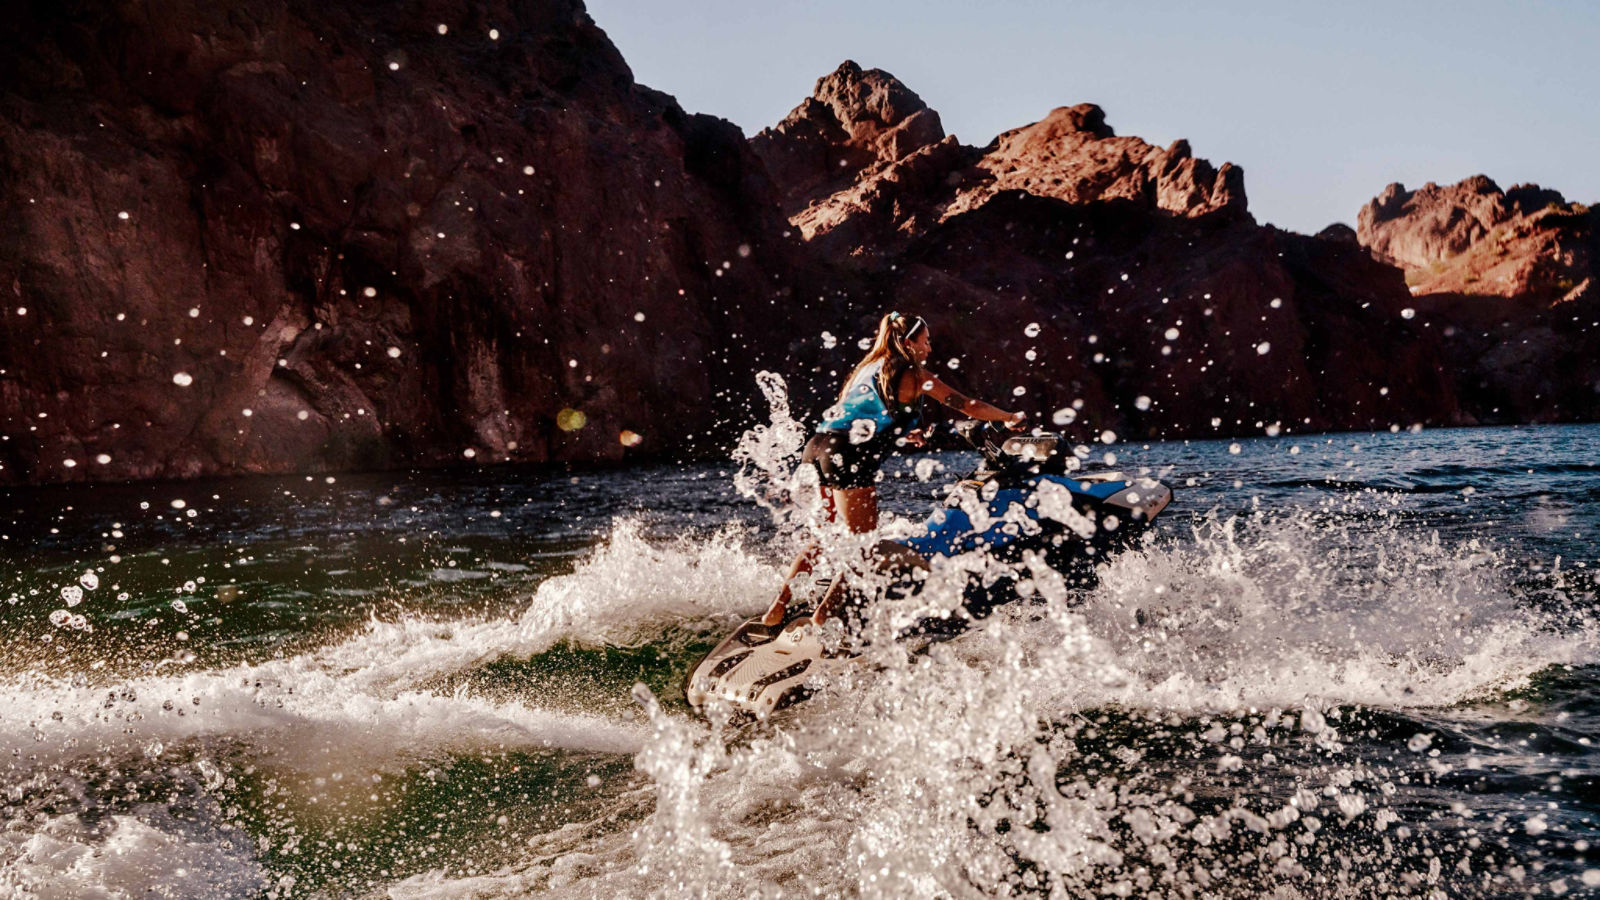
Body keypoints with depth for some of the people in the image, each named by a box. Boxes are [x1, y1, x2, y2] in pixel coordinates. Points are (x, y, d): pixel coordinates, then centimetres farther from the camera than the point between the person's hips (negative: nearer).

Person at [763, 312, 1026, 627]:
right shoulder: (913, 374, 3)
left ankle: (778, 605, 13)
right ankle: (822, 616, -2)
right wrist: (1011, 418, 18)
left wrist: (901, 434, 39)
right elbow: (966, 405, 6)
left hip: (817, 446, 8)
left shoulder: (869, 367, 24)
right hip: (847, 457, -8)